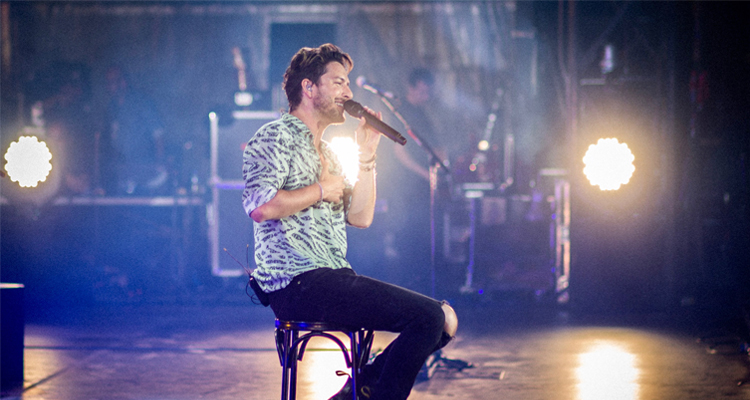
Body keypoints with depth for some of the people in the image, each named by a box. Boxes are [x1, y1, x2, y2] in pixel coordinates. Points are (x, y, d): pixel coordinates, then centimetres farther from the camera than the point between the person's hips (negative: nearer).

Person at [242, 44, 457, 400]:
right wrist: (321, 190, -8)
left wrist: (367, 155, 11)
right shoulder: (277, 137, -3)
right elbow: (260, 206, -20)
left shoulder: (325, 152, 26)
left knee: (444, 318, 2)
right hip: (298, 283, -10)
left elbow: (360, 217, 18)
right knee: (428, 317, -19)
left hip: (330, 280, 10)